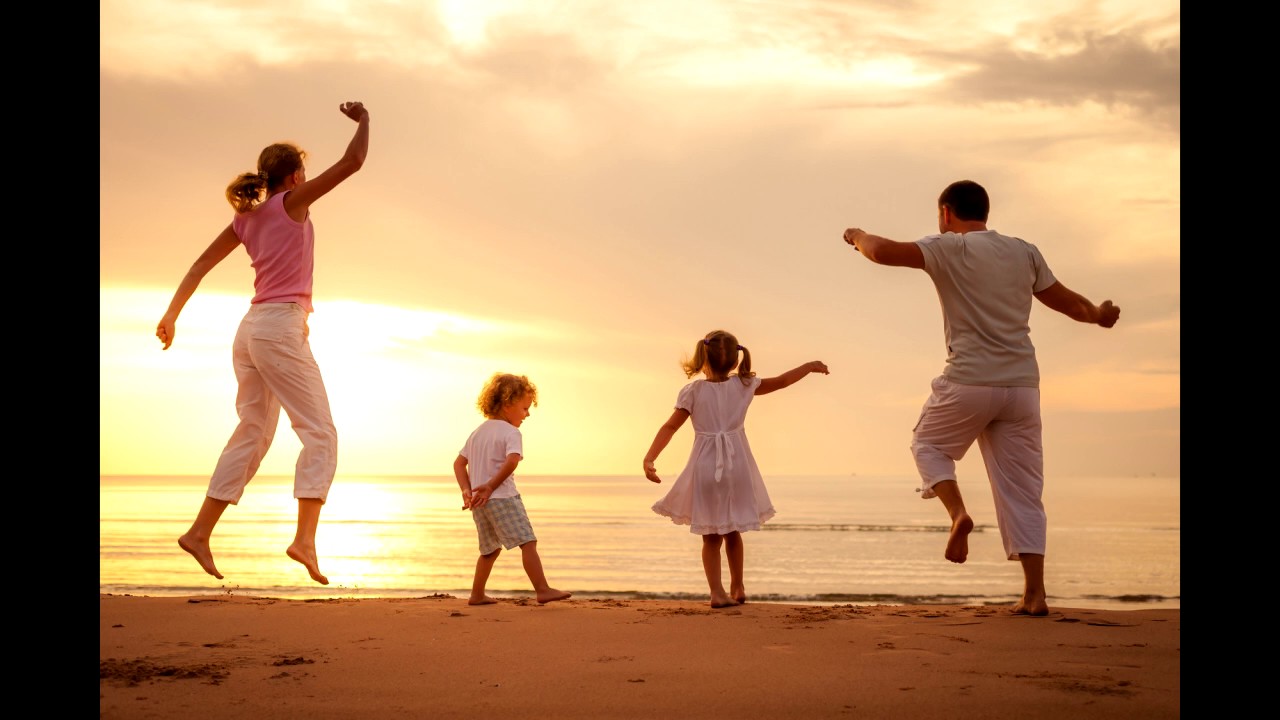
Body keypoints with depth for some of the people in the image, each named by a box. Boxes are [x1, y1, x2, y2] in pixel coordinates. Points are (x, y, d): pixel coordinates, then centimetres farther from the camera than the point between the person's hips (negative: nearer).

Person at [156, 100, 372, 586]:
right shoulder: (293, 201, -4)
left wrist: (172, 313, 14)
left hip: (251, 329, 8)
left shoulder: (246, 218, 15)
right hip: (282, 327, -8)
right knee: (320, 433, -7)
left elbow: (201, 264, 14)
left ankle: (200, 532, 13)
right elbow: (353, 162, -6)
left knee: (252, 434, 13)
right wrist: (363, 121, 11)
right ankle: (305, 538, -20)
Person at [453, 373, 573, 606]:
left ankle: (477, 595, 23)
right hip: (503, 498, -8)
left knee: (490, 549, 20)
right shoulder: (511, 432, -7)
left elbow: (459, 463, 17)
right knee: (528, 542, -9)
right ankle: (543, 590, -16)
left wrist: (467, 490, 6)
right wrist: (491, 486, -18)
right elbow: (512, 461, -25)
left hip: (478, 501, 8)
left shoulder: (477, 432, 18)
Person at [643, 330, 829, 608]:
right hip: (737, 466, 2)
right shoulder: (744, 385, 0)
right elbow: (782, 381, 10)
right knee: (732, 531, 19)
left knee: (711, 537, 6)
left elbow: (669, 427, -10)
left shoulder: (692, 392, -5)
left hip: (705, 468, -2)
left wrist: (649, 458, -12)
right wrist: (810, 366, 25)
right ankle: (737, 588, 27)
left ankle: (717, 592, -4)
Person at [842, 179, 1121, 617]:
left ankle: (958, 513, -5)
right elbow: (1066, 301, 18)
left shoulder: (948, 249, -4)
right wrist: (1098, 315, 35)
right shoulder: (1024, 252, 10)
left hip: (969, 381, -4)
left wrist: (858, 236, 9)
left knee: (928, 444, 22)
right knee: (1022, 491, 7)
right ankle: (1034, 594, 2)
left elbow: (881, 252, -11)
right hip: (1022, 384, 4)